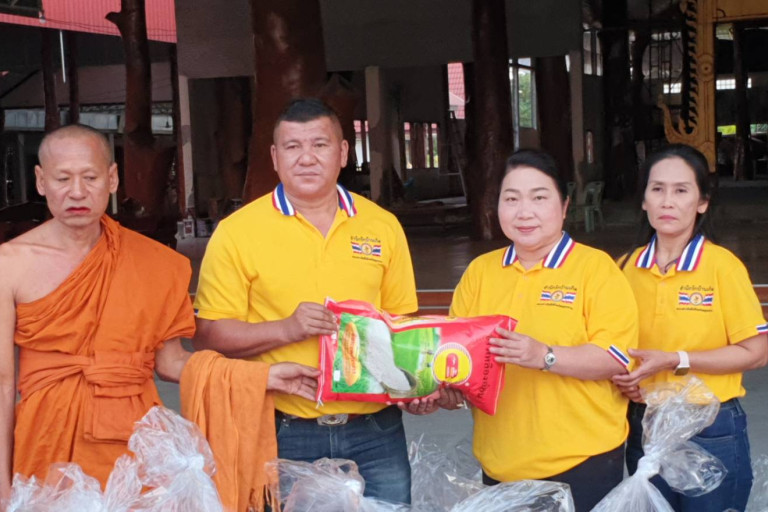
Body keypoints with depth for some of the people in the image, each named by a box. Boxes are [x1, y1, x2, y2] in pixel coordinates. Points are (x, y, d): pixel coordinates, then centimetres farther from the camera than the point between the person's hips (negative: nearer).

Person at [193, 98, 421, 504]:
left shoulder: (382, 226, 6)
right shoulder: (237, 232, -3)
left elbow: (402, 321, 13)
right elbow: (208, 335, -5)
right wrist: (286, 329, -18)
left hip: (376, 431, 3)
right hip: (285, 436, -2)